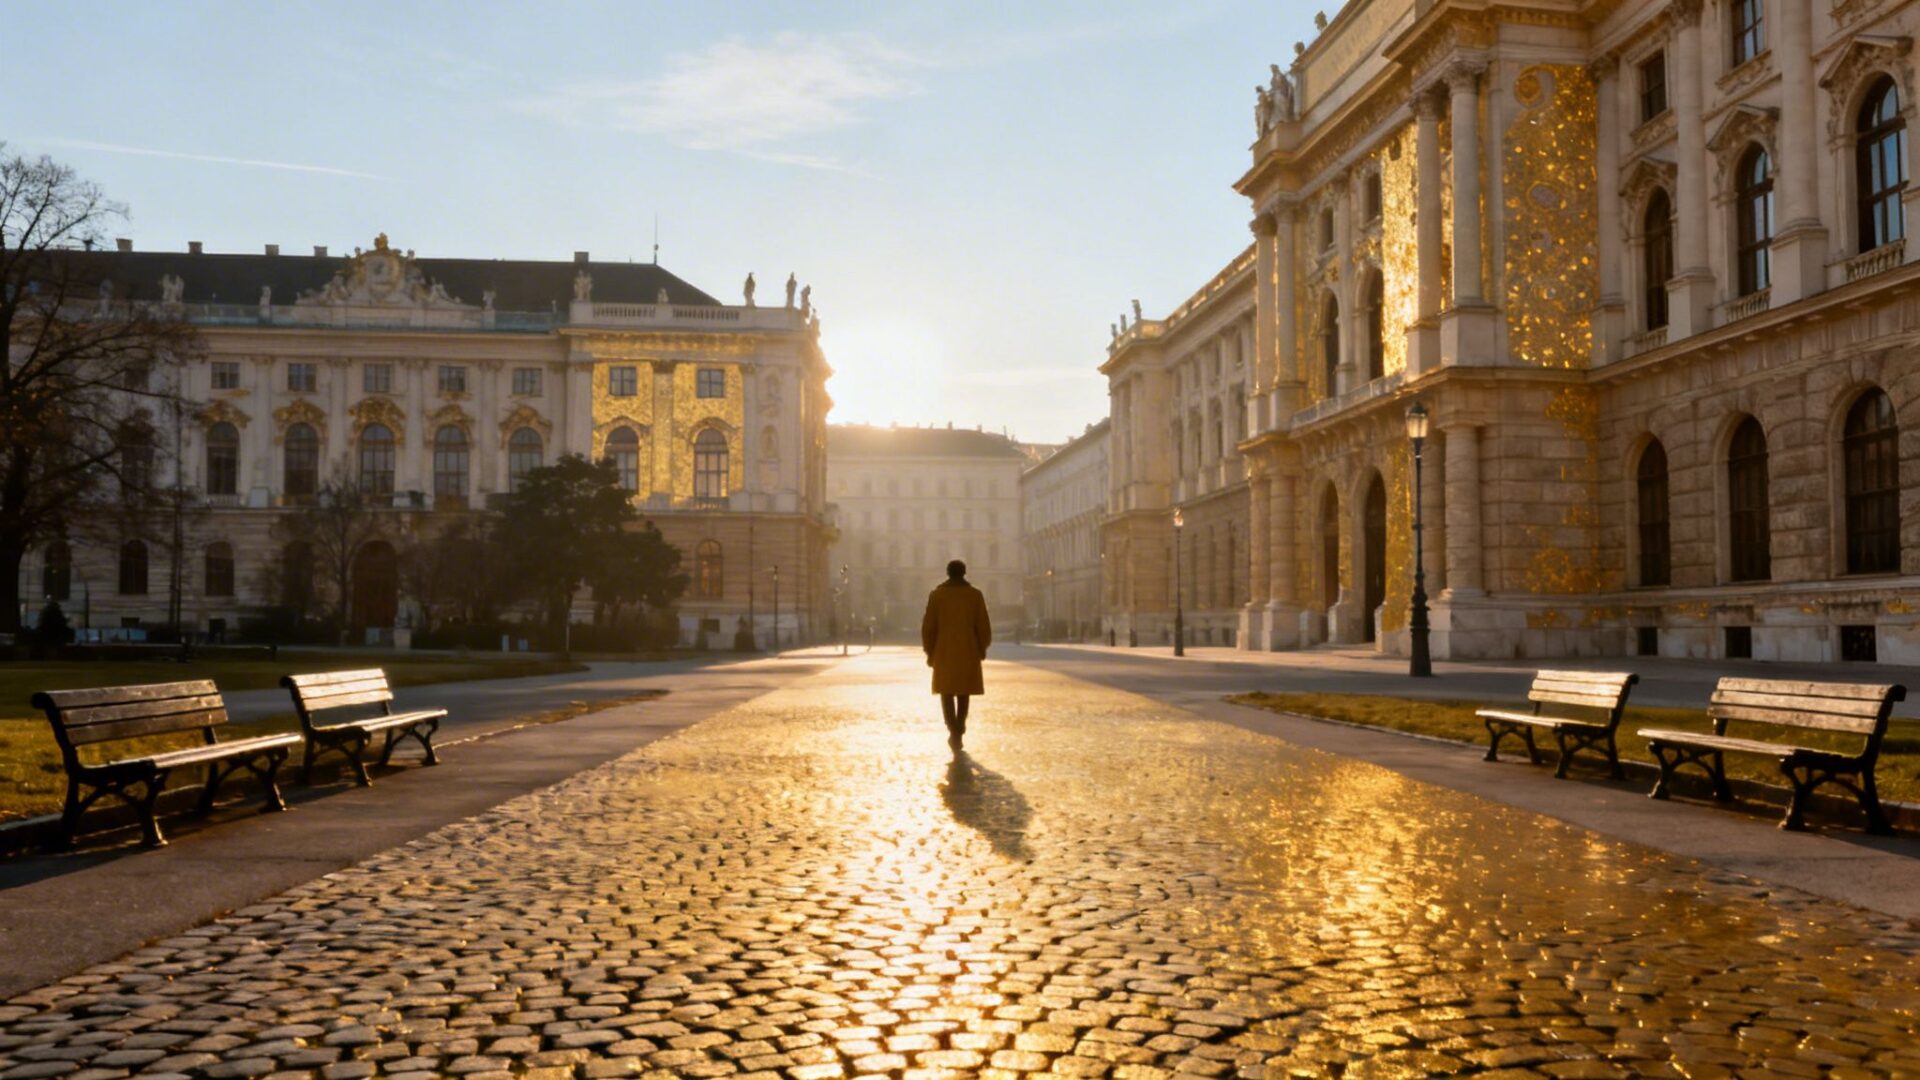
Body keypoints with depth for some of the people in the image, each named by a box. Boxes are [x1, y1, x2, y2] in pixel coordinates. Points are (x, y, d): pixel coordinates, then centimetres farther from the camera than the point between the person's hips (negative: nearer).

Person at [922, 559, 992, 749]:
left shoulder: (936, 594, -3)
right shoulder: (975, 595, -2)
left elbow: (928, 626, -3)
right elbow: (983, 625, -2)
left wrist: (930, 651, 6)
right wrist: (982, 648, 12)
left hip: (944, 650, -1)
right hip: (968, 649, 1)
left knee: (947, 691, 3)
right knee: (963, 690, 16)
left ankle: (954, 731, -15)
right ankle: (959, 729, 21)